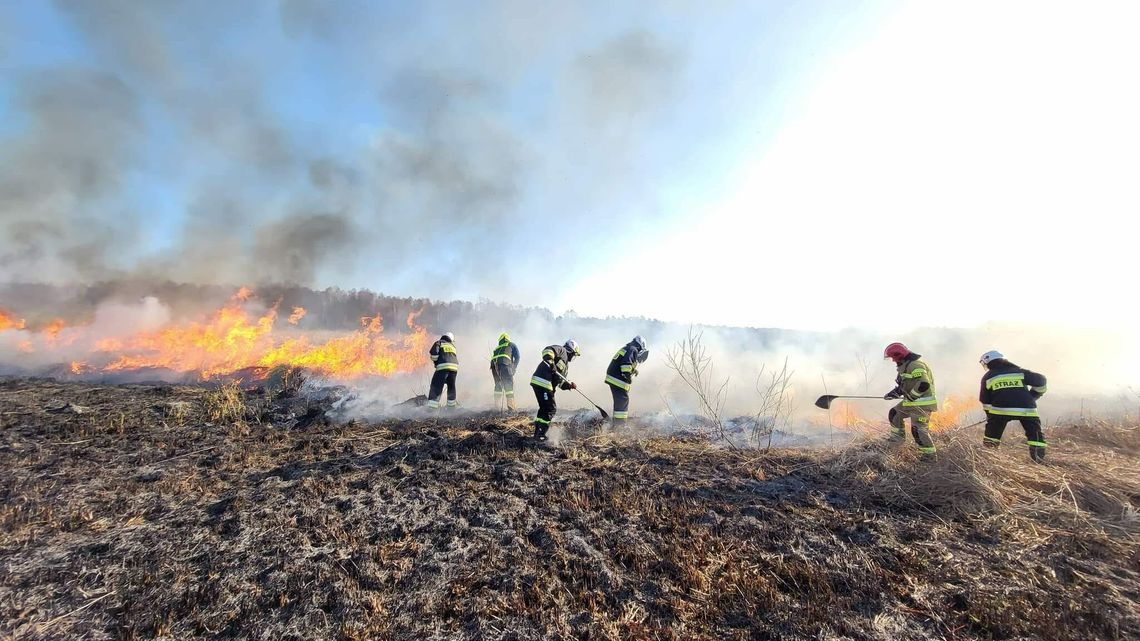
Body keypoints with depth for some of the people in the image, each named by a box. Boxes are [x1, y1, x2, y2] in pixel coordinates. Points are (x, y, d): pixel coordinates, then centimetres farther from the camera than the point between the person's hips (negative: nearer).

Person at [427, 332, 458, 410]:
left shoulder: (439, 343, 15)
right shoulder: (453, 346, 29)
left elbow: (433, 353, -2)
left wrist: (436, 362, 11)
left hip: (443, 366, -5)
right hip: (454, 367, 5)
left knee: (436, 387, -3)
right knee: (451, 387, 22)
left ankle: (431, 407, -13)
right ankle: (452, 406, 31)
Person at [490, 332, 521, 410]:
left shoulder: (497, 348, 36)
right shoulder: (512, 345, 24)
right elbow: (517, 357, 11)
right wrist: (514, 368, 15)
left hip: (493, 365, 5)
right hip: (504, 364, -4)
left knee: (498, 385, 16)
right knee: (509, 385, -1)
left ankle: (497, 405, 16)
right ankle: (511, 405, -10)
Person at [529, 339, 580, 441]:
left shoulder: (566, 365, 28)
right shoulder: (561, 350, 2)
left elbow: (561, 382, 24)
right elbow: (547, 350, -18)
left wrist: (569, 385, 6)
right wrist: (551, 363, -28)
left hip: (547, 385, 10)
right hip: (541, 382, -10)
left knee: (544, 408, 18)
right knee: (551, 409, -5)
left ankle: (538, 433, 28)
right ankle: (540, 435, 1)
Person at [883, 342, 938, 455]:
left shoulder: (915, 365, -20)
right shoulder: (905, 366, 13)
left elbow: (923, 384, -31)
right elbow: (905, 385, 23)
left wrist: (910, 396, -19)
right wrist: (894, 392, 12)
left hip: (922, 404, -11)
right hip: (911, 401, 11)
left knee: (919, 430, -9)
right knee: (894, 413, 18)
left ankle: (930, 454, 3)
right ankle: (897, 439, 26)